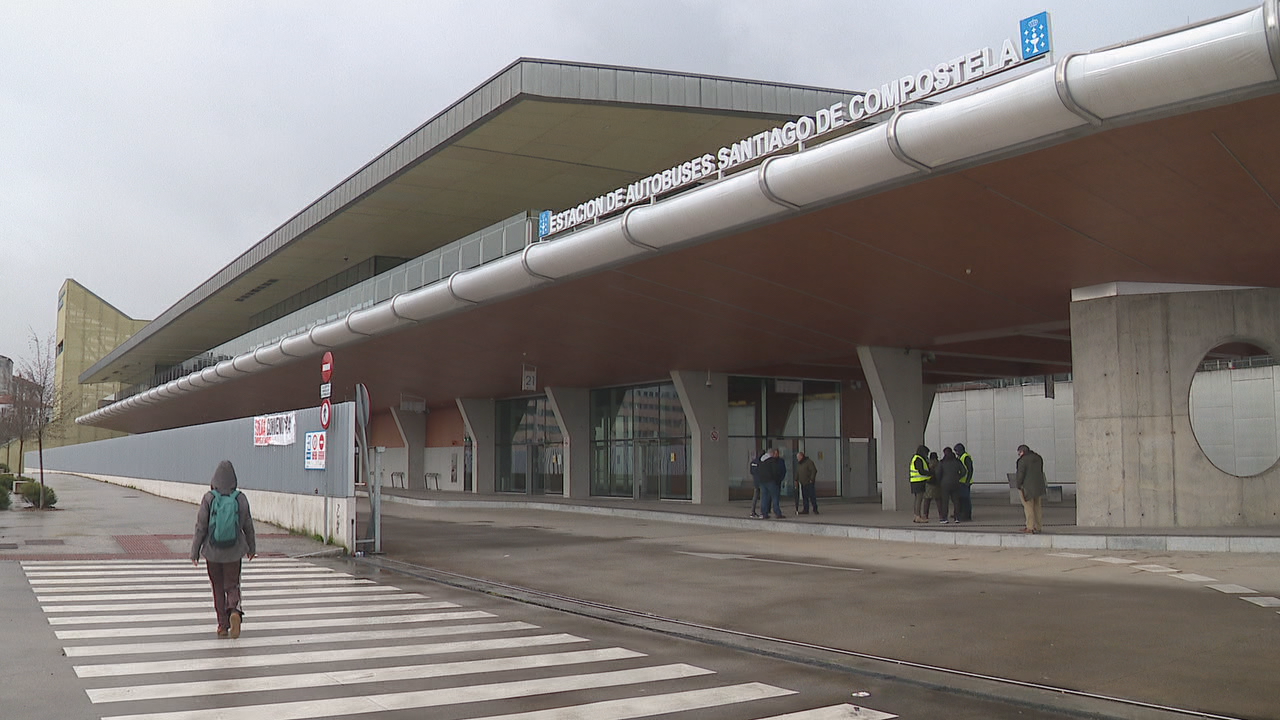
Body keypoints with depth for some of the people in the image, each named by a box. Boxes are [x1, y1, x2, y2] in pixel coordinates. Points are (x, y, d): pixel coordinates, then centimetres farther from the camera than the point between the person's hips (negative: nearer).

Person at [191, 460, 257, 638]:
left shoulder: (209, 498, -11)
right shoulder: (241, 498, -5)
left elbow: (201, 526, -9)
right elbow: (248, 526, 3)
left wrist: (195, 551, 0)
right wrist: (251, 548, 17)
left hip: (213, 551, -1)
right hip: (233, 552, 1)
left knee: (218, 589, 13)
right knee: (232, 586, 10)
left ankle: (223, 625, 15)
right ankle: (234, 610, -19)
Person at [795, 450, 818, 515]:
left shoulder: (809, 462, -9)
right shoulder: (799, 463, 16)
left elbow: (814, 471, -14)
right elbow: (797, 473, 23)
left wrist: (811, 480, -16)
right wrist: (796, 480, 14)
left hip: (809, 483, -7)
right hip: (803, 483, 7)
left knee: (812, 496, -6)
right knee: (805, 497, 6)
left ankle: (815, 509, 0)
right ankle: (806, 510, 9)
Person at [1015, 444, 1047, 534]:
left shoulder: (1023, 460, -16)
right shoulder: (1038, 458, 9)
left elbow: (1020, 474, -17)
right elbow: (1041, 471, 16)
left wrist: (1018, 485, -3)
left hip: (1027, 487, -7)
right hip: (1039, 486, 7)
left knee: (1028, 507, 1)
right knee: (1038, 507, 12)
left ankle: (1030, 527, 3)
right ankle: (1038, 527, 15)